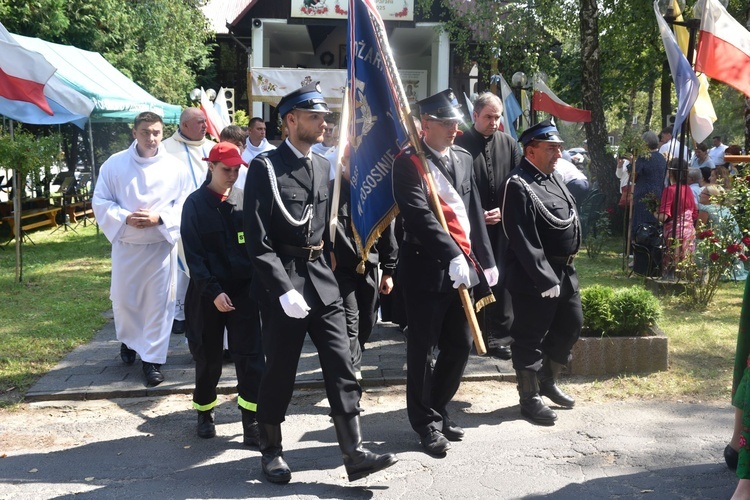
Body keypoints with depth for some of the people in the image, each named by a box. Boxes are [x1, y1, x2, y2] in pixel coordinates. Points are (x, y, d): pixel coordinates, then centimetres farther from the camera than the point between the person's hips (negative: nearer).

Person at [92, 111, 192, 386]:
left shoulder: (175, 166, -3)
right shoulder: (115, 164, -3)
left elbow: (185, 203, -3)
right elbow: (100, 201, -1)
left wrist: (159, 219, -18)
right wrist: (125, 218, -17)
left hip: (161, 244, -1)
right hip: (125, 244, 1)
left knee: (159, 301, 2)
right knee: (123, 299, 11)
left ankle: (153, 358, 13)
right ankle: (129, 341, 40)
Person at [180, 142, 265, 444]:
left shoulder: (244, 199, 5)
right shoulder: (195, 203, -4)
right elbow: (193, 254, -7)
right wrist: (214, 292, -16)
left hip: (244, 290, 2)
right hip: (208, 293, -2)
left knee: (250, 356, -4)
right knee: (209, 357, 10)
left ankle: (252, 422, 0)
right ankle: (205, 414, 30)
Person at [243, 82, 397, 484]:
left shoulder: (322, 166, 11)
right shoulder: (266, 167, -10)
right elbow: (258, 240, -15)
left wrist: (324, 269, 14)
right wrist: (284, 290, -20)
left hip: (321, 278, 6)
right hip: (281, 282, -6)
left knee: (341, 367, 3)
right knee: (280, 371, 5)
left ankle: (354, 453, 9)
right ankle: (271, 451, 23)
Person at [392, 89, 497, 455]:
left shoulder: (463, 159, 13)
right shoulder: (408, 162, -8)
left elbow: (475, 213, 16)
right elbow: (419, 216, -18)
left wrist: (485, 260, 13)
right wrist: (451, 255, -25)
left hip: (462, 266, 7)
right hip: (426, 268, -7)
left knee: (460, 346, 12)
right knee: (423, 349, 4)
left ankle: (438, 410, 31)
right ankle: (426, 422, 18)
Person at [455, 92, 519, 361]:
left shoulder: (509, 144, 7)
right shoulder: (461, 144, -3)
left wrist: (503, 210, -5)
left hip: (501, 225, 3)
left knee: (500, 280, 3)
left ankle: (499, 336, 11)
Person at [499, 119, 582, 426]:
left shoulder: (554, 176, 12)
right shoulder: (518, 186, -17)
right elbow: (524, 241, -22)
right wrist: (545, 280, -21)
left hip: (564, 271, 10)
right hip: (535, 277, -9)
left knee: (571, 325, 19)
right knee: (530, 337, 3)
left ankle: (548, 381, 36)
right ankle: (530, 398, 17)